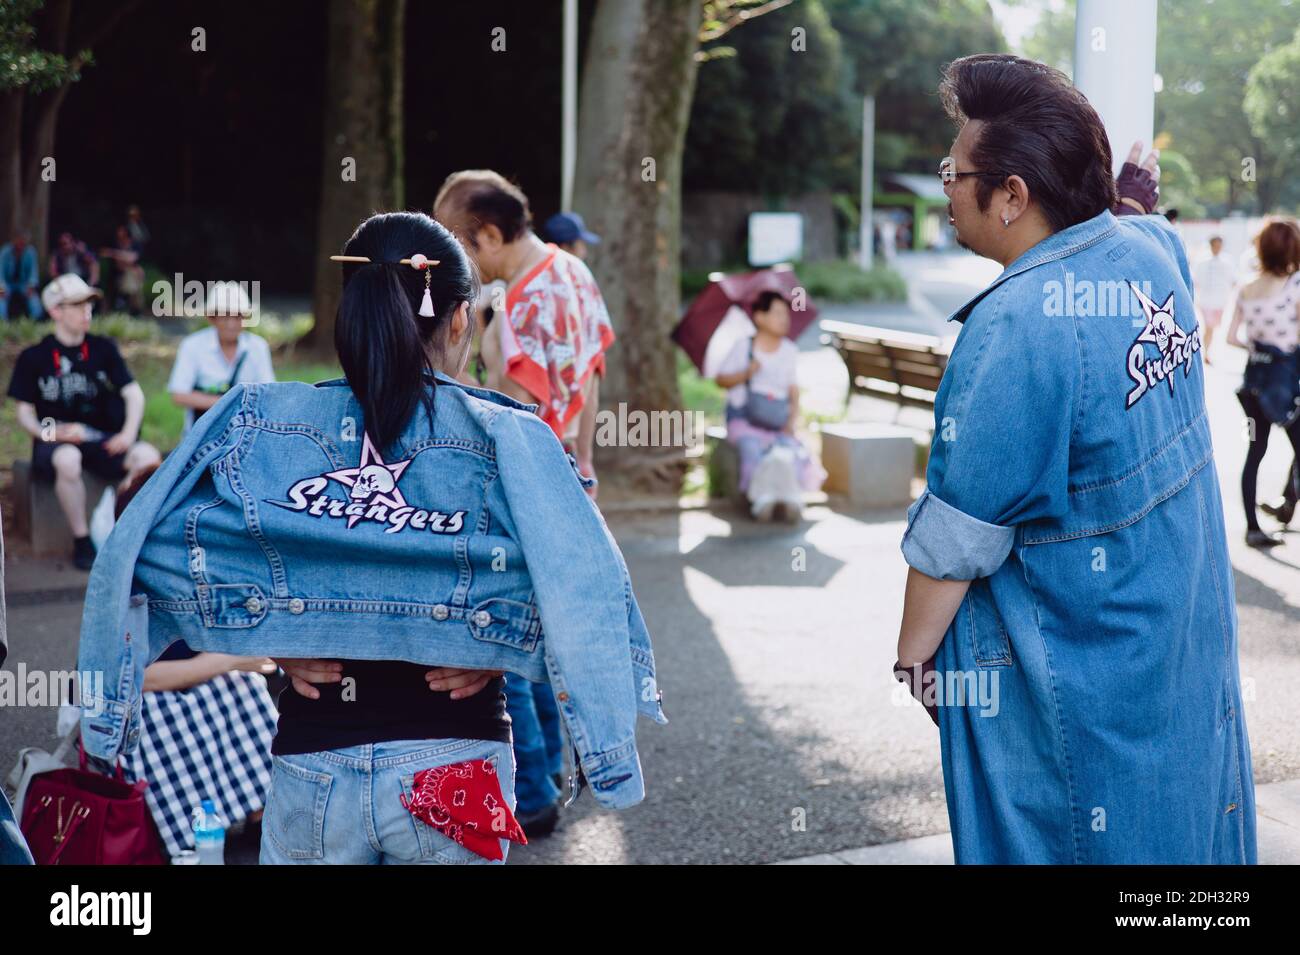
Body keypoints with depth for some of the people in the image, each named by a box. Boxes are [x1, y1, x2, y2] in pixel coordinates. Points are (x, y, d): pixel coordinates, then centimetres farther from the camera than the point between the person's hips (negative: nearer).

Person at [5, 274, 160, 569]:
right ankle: (81, 540, -21)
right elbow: (24, 414, 3)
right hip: (55, 444, -3)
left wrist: (128, 432, -12)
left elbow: (134, 393, 6)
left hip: (101, 438, 3)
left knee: (147, 455, -27)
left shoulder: (103, 348, 10)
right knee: (68, 459, -39)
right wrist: (53, 432, -18)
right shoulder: (34, 357, 3)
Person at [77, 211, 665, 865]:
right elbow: (585, 589, -19)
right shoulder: (508, 440, -10)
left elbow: (151, 545, -4)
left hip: (311, 767, 1)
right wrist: (494, 647, -9)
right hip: (455, 765, -1)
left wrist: (276, 644, -3)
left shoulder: (263, 424, -3)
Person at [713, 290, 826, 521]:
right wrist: (746, 373, -13)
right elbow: (721, 380, 4)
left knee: (790, 448, -31)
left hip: (778, 423, 3)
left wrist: (792, 420, -2)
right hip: (743, 418, -2)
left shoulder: (790, 352, 12)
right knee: (752, 446, -36)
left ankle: (790, 496, -48)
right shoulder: (743, 347, 4)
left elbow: (793, 389, 13)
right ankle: (762, 496, -50)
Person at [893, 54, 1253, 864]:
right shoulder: (1156, 248, -5)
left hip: (1073, 672, -8)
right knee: (1179, 813, 22)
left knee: (1061, 836, 10)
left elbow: (957, 534, -21)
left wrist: (915, 651, -8)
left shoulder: (1016, 328, -28)